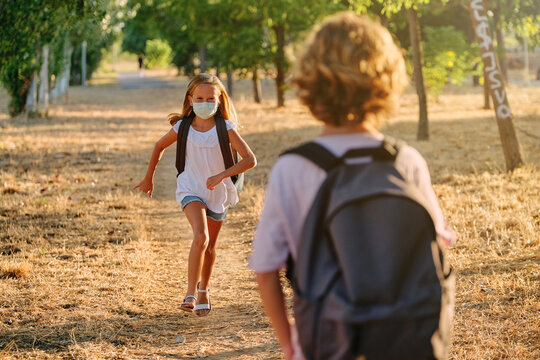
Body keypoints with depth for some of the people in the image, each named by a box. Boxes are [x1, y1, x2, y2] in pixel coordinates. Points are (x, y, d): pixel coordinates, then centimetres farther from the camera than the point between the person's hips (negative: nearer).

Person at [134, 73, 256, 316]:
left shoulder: (225, 129, -14)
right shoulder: (183, 128, -9)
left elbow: (250, 160, -19)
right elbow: (160, 146, 10)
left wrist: (221, 175, -30)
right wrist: (149, 178, 17)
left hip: (218, 193, 1)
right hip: (191, 189, -1)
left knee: (210, 246, 14)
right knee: (201, 237, -24)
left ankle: (203, 289, 38)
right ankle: (190, 293, -19)